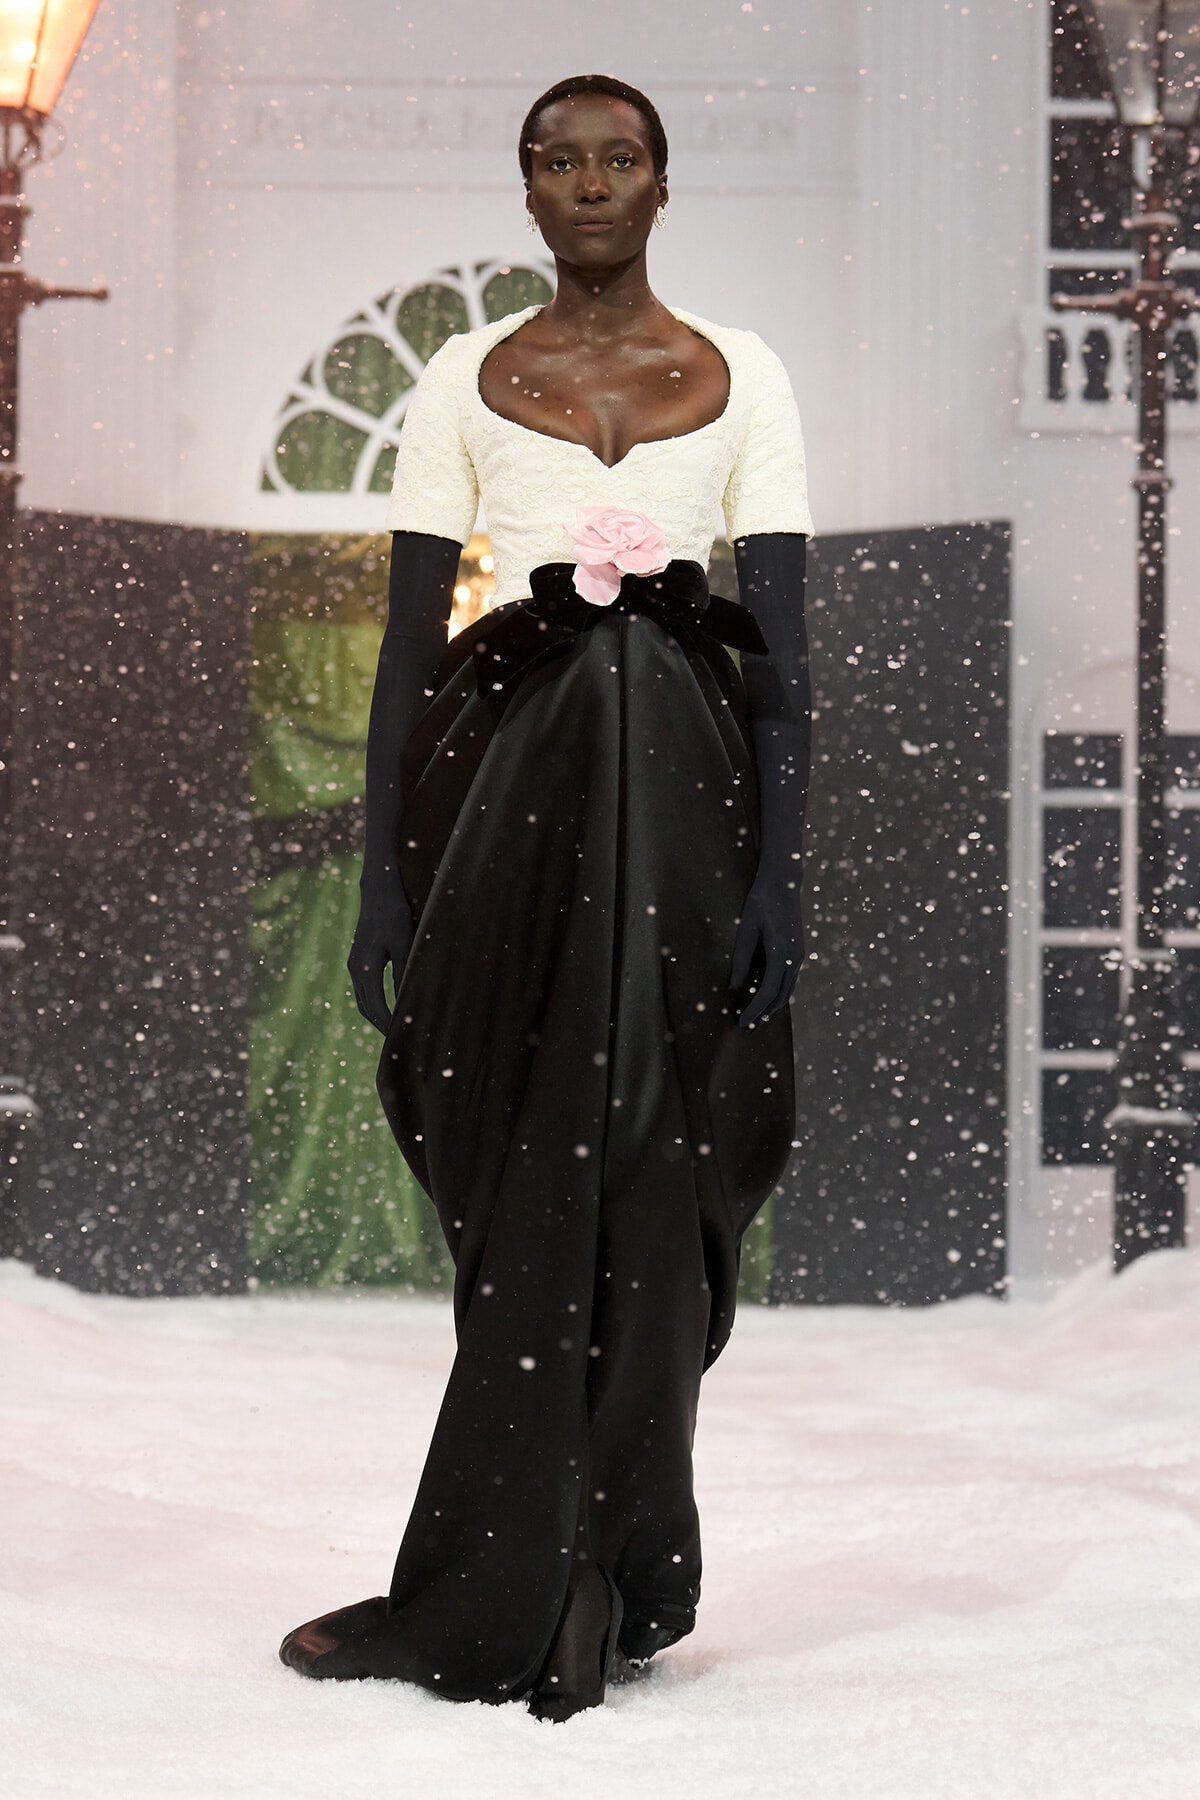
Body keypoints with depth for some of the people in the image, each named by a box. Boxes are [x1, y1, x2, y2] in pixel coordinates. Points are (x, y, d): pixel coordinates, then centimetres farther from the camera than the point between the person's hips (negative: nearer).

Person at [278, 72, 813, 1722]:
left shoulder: (741, 376, 8)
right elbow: (410, 642, 7)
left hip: (681, 782, 0)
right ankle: (596, 1586, 9)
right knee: (535, 1188, -1)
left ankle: (484, 1601, 6)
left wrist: (779, 866, -5)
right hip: (512, 780, 0)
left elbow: (782, 643, 4)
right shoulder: (465, 382, 9)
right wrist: (384, 873, 1)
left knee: (637, 1181, -3)